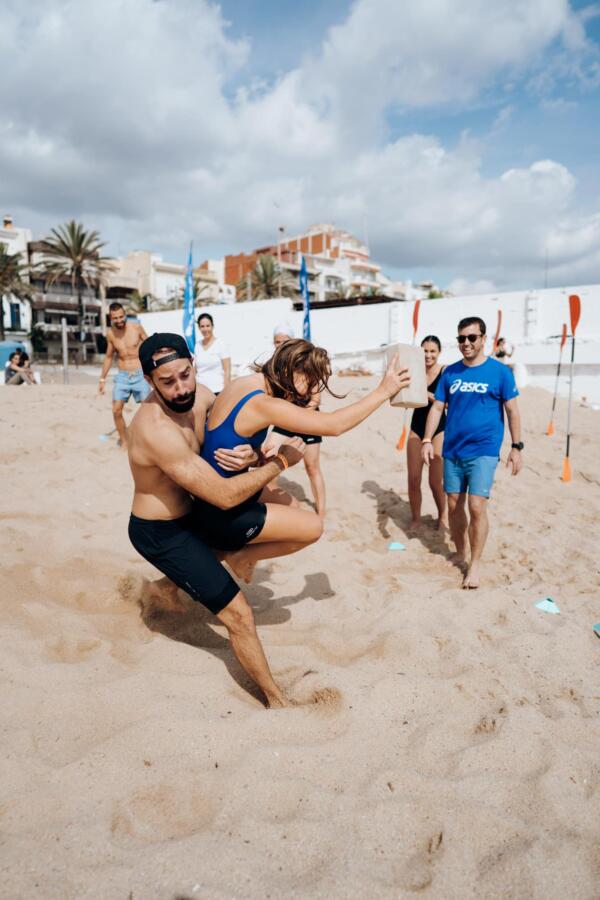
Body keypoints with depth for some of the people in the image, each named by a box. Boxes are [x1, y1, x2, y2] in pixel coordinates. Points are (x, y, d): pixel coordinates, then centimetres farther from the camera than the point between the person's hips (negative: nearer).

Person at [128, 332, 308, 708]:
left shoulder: (200, 395, -11)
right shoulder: (157, 430, -35)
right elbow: (225, 496, -35)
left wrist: (252, 454, -23)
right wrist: (280, 462, -24)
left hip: (189, 510, 9)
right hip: (161, 534, -9)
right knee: (238, 613, -8)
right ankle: (277, 699, 13)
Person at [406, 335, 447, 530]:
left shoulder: (445, 372, -8)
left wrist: (428, 394, -26)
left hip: (438, 429, -3)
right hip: (417, 428, 3)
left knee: (435, 482, 0)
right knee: (413, 479, 3)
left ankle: (442, 516, 26)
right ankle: (415, 518, 23)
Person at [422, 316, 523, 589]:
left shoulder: (499, 371, -3)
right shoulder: (450, 372, 6)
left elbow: (512, 411, 0)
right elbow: (437, 408, 7)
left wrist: (517, 447, -4)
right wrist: (427, 440, -3)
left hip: (483, 452, -4)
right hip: (452, 451, 4)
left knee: (476, 507, -9)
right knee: (454, 506, 10)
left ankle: (474, 564, 7)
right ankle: (460, 555, 29)